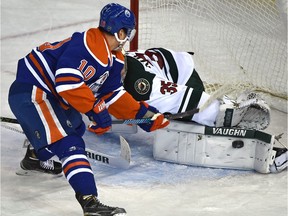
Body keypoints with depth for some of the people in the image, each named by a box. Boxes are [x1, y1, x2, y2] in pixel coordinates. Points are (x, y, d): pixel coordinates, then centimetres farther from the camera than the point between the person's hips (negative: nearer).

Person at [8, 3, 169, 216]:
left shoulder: (113, 59, 9)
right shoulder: (88, 45, -23)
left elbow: (113, 94, 15)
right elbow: (67, 80, -33)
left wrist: (143, 112, 8)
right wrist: (96, 109, -28)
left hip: (49, 95, 11)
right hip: (31, 92, -11)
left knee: (75, 127, 33)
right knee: (69, 143, -22)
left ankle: (33, 158, 54)